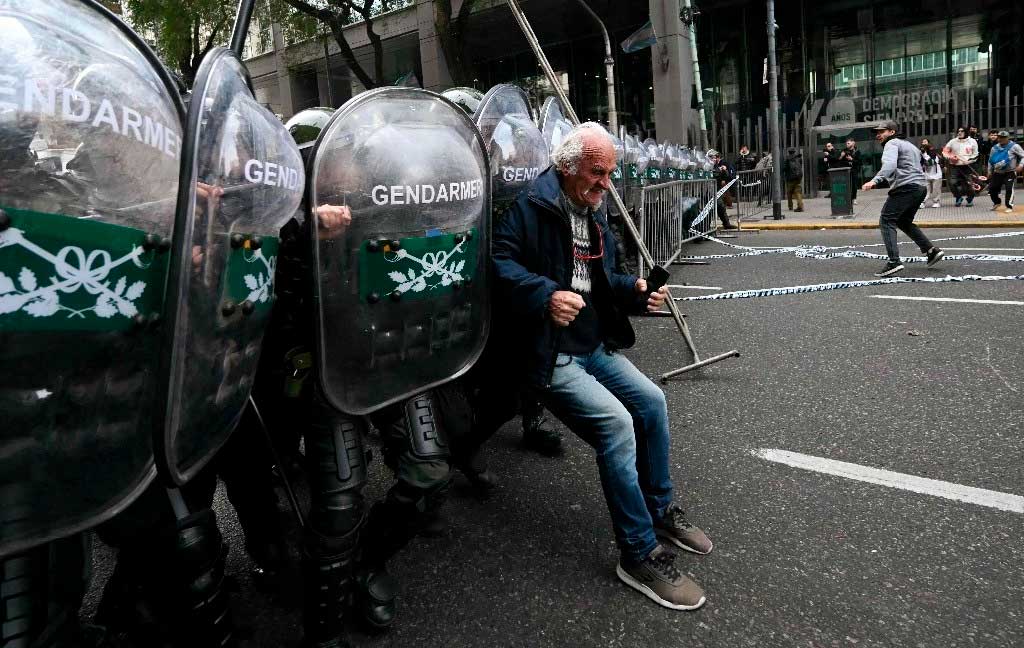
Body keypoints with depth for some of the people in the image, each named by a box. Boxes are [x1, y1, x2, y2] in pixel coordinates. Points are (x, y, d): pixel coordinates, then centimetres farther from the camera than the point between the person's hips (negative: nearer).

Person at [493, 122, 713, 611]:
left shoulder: (594, 212, 15)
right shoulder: (534, 206, -13)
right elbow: (499, 260, -22)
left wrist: (635, 290, 2)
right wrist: (544, 296, -35)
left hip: (595, 346, 9)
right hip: (549, 355, -9)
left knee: (652, 402, 4)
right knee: (616, 425, -22)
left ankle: (660, 509, 25)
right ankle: (640, 554, -7)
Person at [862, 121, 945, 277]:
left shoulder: (892, 144, -3)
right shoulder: (908, 144, 28)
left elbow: (889, 165, -23)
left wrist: (875, 181, -37)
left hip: (905, 188, -10)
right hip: (920, 188, 10)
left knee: (886, 221, -11)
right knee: (904, 222, 24)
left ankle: (894, 261, -24)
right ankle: (932, 251, 17)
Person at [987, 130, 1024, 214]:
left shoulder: (1014, 146, -6)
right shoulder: (995, 148, 8)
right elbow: (991, 160, 19)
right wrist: (990, 172, 18)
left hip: (1010, 172, -5)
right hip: (997, 173, 5)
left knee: (1009, 188, -15)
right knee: (992, 188, 5)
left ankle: (1009, 206, -5)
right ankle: (996, 203, 31)